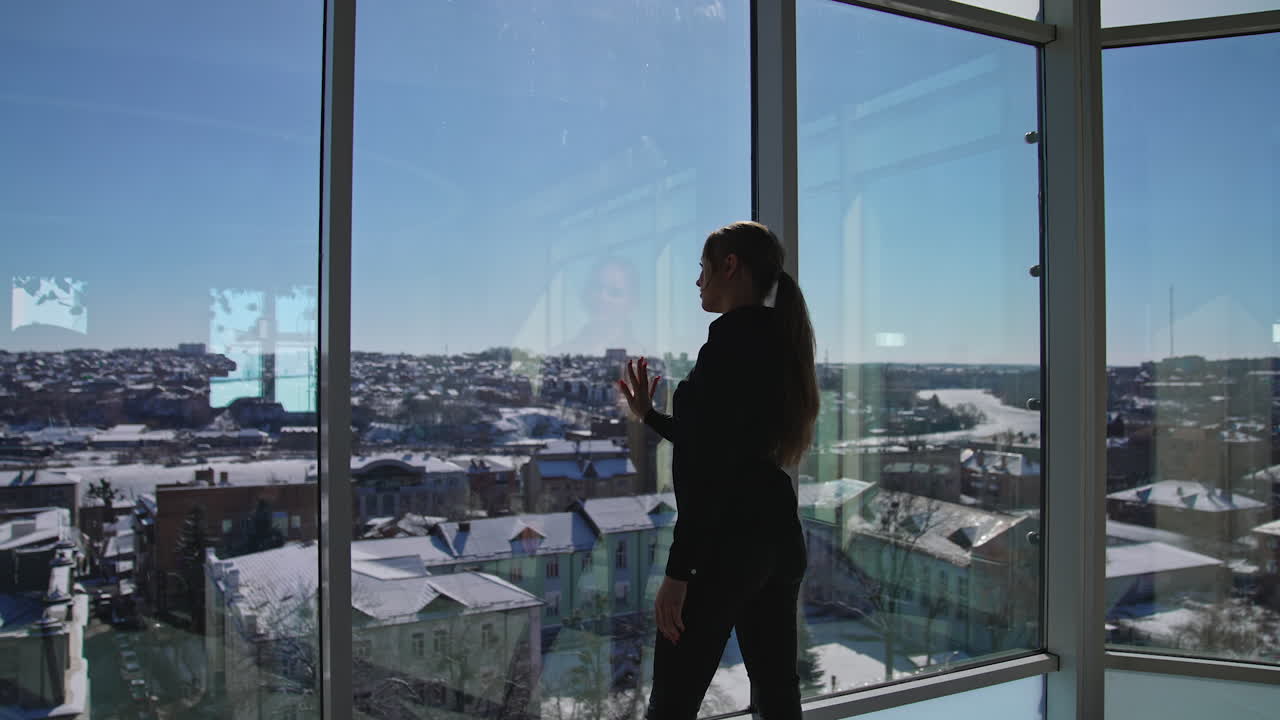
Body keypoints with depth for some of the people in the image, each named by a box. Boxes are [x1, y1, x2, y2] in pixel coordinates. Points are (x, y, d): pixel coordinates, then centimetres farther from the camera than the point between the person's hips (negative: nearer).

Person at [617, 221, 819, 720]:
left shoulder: (733, 336, -14)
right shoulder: (775, 339, 14)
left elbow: (713, 467, -21)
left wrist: (679, 568, -20)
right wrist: (649, 415, 23)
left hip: (728, 537, -10)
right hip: (778, 534, 10)